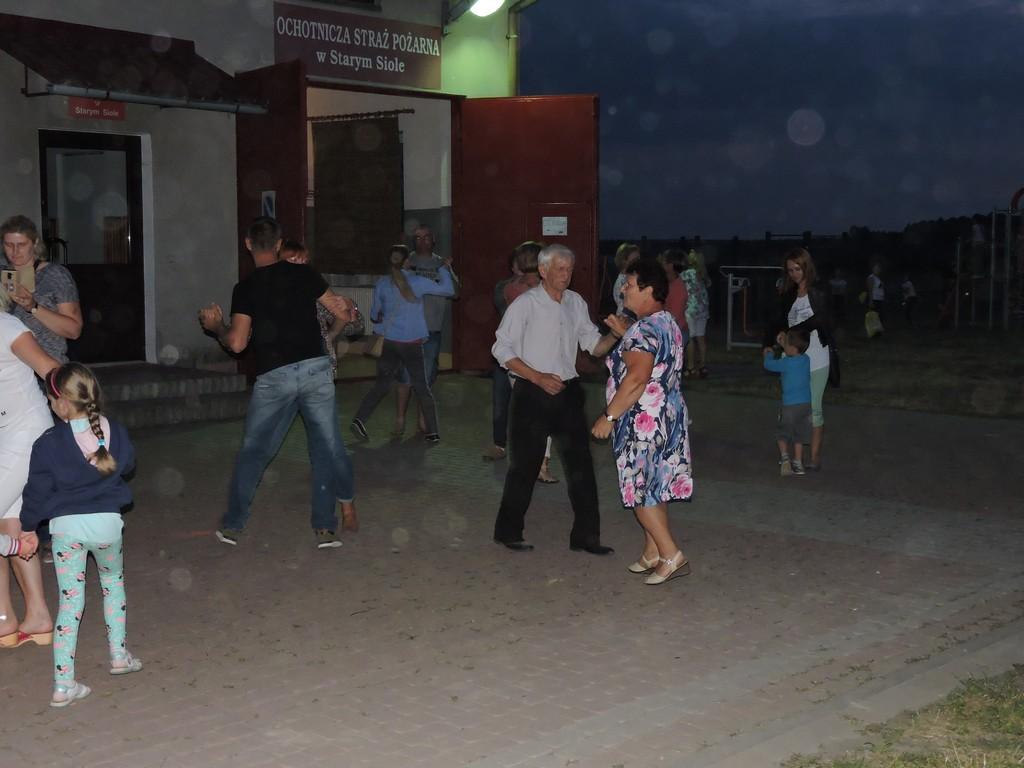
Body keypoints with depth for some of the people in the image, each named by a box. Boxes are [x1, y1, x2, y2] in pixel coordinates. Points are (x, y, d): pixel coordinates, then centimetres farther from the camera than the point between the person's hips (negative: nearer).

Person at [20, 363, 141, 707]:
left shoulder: (49, 443, -12)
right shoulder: (117, 433, -2)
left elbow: (38, 490, -2)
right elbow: (127, 466, 17)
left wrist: (28, 524, 15)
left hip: (66, 525, -2)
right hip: (107, 522, 2)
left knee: (70, 601, 3)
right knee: (113, 582, 27)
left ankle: (64, 684, 4)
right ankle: (119, 655, 32)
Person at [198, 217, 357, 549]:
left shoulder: (245, 288, -2)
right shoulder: (303, 274, 3)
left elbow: (236, 343, -8)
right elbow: (344, 313, 6)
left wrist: (214, 325, 12)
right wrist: (347, 307, 30)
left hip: (273, 378, -1)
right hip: (315, 369, 1)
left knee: (253, 452, 13)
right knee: (327, 447, 9)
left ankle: (232, 526, 21)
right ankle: (325, 528, 8)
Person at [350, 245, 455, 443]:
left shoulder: (382, 283, 1)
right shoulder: (416, 282, -8)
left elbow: (375, 313, 14)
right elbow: (448, 289, -2)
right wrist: (444, 269, 14)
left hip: (388, 341, 3)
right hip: (412, 343, -3)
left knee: (381, 385, 13)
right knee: (422, 387, 7)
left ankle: (359, 419, -2)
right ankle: (432, 432, 6)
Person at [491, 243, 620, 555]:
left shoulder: (576, 302, 8)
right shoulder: (526, 303, -8)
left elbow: (595, 345, 12)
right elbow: (501, 348, -10)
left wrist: (615, 334, -10)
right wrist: (538, 377, -17)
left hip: (567, 391, 5)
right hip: (532, 394, -5)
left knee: (580, 464, 4)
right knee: (524, 465, 4)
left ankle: (585, 535, 12)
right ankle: (508, 532, 20)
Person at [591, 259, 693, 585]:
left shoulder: (644, 329, -19)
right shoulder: (668, 323, 11)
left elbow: (637, 378, -27)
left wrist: (609, 416, -23)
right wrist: (625, 334, 21)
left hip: (644, 420, -10)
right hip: (668, 415, 10)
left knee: (640, 488, -2)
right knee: (653, 487, 16)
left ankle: (672, 555, -2)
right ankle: (652, 552, 23)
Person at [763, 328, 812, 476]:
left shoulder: (786, 363, -16)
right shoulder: (806, 359, 1)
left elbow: (769, 365, -1)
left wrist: (768, 354, 19)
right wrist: (783, 344, 19)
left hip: (790, 405, -5)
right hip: (806, 403, 5)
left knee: (782, 433, 12)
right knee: (799, 435, 15)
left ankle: (784, 456, -7)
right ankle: (798, 464, 18)